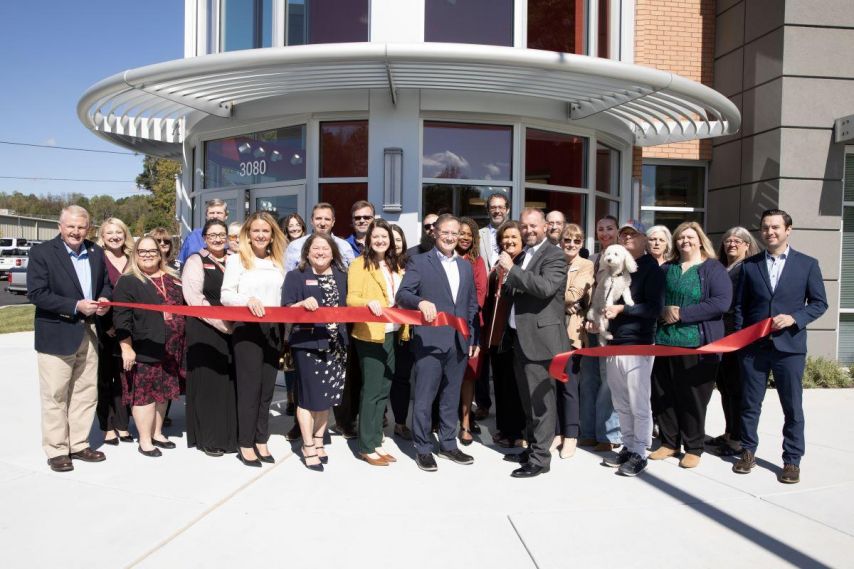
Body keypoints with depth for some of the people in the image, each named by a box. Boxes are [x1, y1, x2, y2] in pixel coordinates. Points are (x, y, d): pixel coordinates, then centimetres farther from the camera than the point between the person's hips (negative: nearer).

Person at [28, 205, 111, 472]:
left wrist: (104, 299, -5)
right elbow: (36, 293, -14)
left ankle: (78, 445, 25)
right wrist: (76, 306, -21)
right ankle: (56, 450, 16)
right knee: (55, 395, 4)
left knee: (86, 392, 12)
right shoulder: (41, 252, -7)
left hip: (89, 333, 5)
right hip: (56, 334, -5)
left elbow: (106, 283, 18)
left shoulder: (96, 252, 8)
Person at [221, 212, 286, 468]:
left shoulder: (277, 262, 15)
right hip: (247, 329, -5)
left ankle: (261, 441, 20)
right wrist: (248, 299, -25)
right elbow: (226, 295, -8)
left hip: (273, 329, 5)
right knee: (250, 387, -2)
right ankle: (245, 444, 9)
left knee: (267, 387, 9)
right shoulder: (236, 260, 0)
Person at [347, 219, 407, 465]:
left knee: (384, 389, 11)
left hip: (392, 334, 7)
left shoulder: (395, 265, 16)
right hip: (370, 335, -7)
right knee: (372, 390, -4)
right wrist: (369, 302, -32)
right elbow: (351, 299, -12)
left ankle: (376, 442, 21)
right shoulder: (359, 264, -4)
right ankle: (366, 447, 6)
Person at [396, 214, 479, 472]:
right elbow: (402, 295, -11)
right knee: (424, 398, 2)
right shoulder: (419, 262, -1)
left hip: (459, 342, 5)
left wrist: (474, 338, 11)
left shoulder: (466, 266, 15)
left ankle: (448, 444, 27)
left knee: (451, 397, 14)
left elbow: (472, 304, 16)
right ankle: (422, 449, 15)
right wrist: (421, 302, -31)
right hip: (429, 341, -5)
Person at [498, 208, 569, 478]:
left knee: (540, 400, -3)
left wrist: (512, 269, -22)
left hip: (539, 337, -8)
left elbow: (545, 287, -25)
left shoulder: (554, 256, -8)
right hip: (520, 336, 9)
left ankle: (540, 458, 6)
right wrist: (507, 283, 4)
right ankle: (532, 448, 29)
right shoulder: (523, 255, 17)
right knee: (527, 399, 17)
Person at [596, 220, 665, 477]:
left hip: (637, 345, -6)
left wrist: (622, 309, -18)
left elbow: (655, 307, -11)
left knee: (639, 404, -2)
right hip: (613, 342, 6)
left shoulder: (651, 268, -3)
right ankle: (628, 447, 22)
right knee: (620, 403, 11)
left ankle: (639, 453, 8)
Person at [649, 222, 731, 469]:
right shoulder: (666, 269, 15)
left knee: (693, 398, 3)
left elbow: (721, 302, -14)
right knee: (663, 395, 8)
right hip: (665, 341, 5)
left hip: (697, 343, -5)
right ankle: (669, 443, 24)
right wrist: (664, 311, -7)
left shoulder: (714, 269, -1)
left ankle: (693, 448, 18)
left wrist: (682, 314, -16)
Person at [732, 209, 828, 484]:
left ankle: (792, 460, 18)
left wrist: (794, 318, -13)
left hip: (789, 346, -1)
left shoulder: (807, 264, 3)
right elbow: (739, 305, 9)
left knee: (792, 407, 5)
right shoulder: (749, 265, 7)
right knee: (750, 404, 9)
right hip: (753, 346, 2)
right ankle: (748, 451, 24)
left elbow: (819, 303, 3)